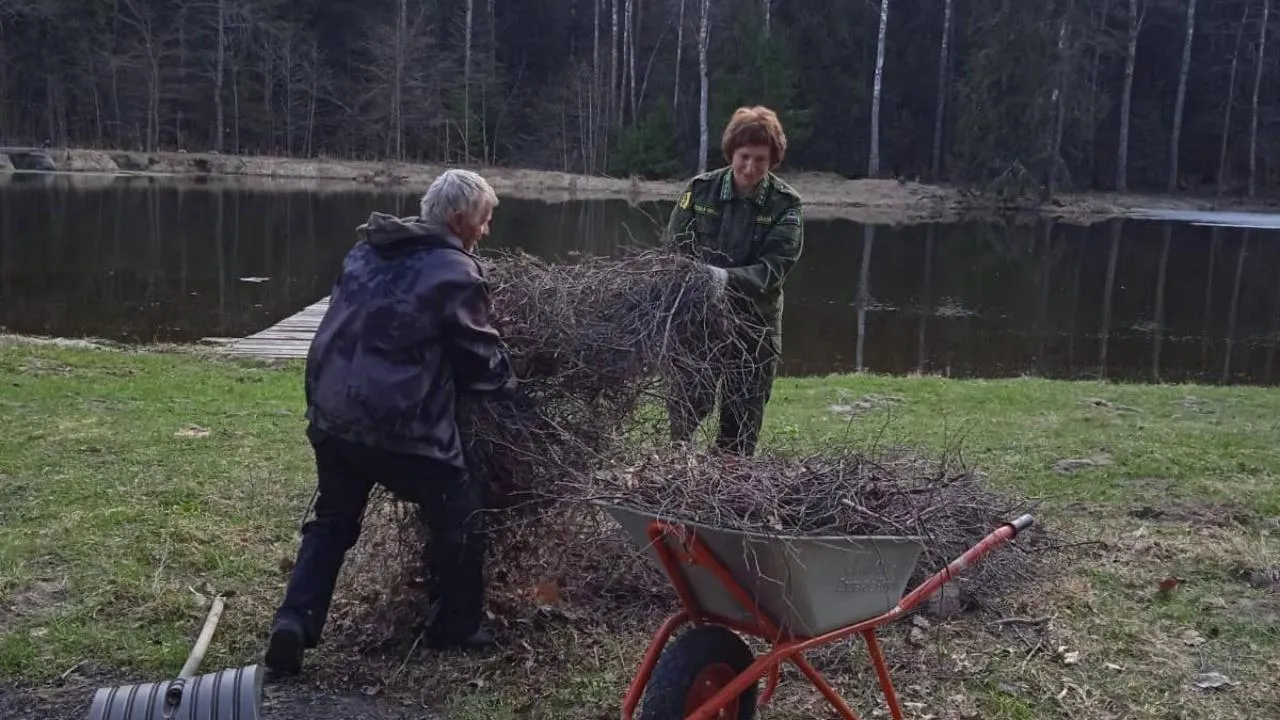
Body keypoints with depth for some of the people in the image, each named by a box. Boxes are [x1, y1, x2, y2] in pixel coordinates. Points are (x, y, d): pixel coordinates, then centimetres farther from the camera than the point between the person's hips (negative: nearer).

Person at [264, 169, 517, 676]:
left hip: (331, 415, 7)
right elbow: (481, 358, -2)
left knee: (332, 520, 23)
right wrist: (508, 386, 17)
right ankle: (457, 627, 24)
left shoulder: (366, 250, 13)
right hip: (400, 426, -7)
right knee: (459, 515, 13)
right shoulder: (455, 272, -9)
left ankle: (295, 621, 8)